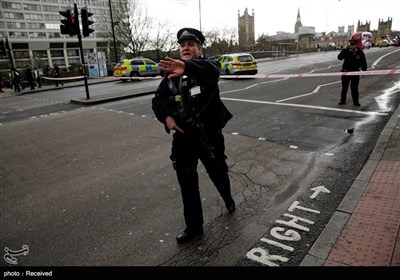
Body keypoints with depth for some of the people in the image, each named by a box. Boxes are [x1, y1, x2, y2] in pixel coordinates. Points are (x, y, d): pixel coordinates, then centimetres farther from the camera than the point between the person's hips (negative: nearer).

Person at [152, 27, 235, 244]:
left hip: (209, 134, -3)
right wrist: (166, 117, -12)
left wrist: (186, 67, -54)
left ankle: (228, 199, 51)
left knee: (217, 173, 16)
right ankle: (193, 227, 24)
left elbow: (212, 70, -34)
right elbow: (157, 100, 9)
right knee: (186, 182, 7)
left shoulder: (206, 66, -7)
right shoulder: (171, 73, 7)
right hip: (183, 136, 4)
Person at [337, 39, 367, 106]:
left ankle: (355, 101, 15)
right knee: (344, 87, 7)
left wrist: (364, 70, 7)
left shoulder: (360, 52, 0)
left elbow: (363, 62, 9)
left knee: (354, 88, 5)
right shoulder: (346, 51, -3)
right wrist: (344, 50, -23)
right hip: (346, 72, 0)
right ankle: (342, 100, 18)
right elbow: (339, 57, -16)